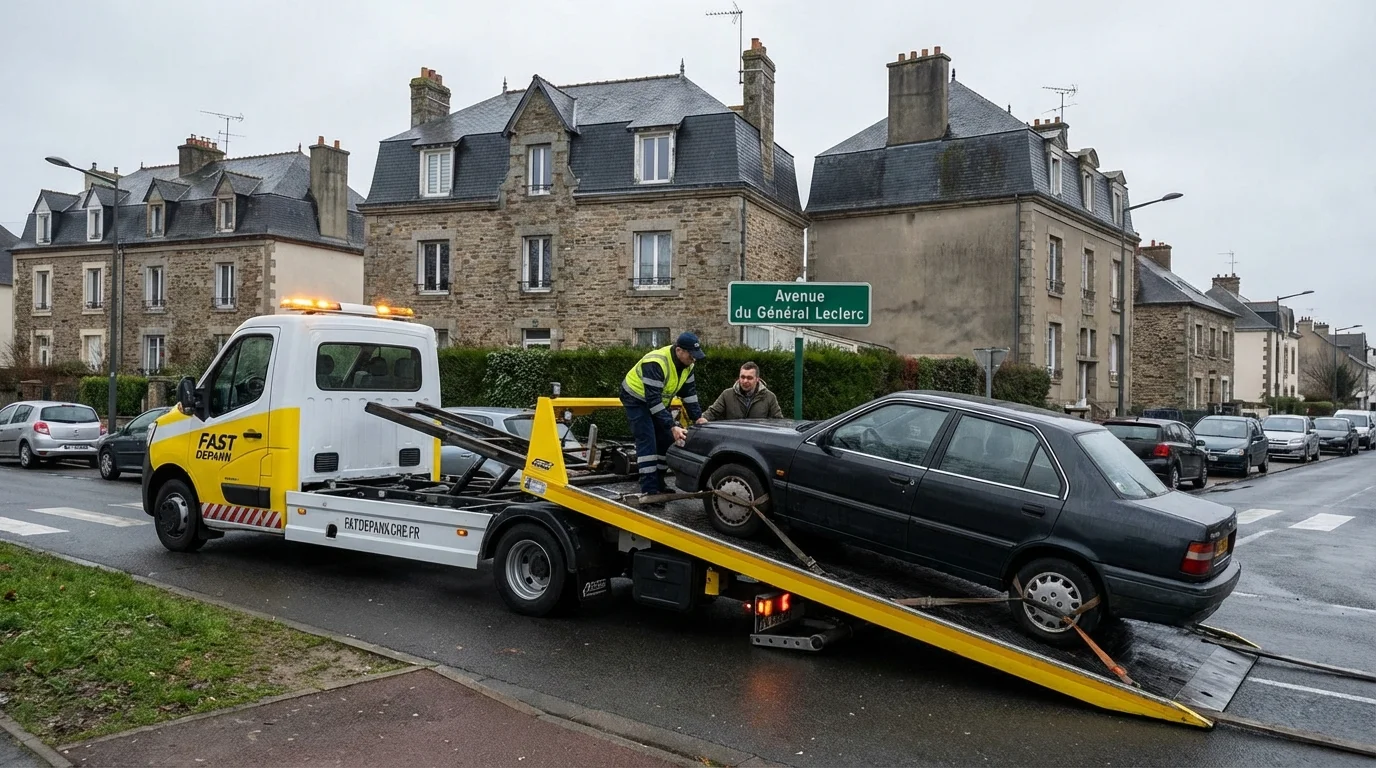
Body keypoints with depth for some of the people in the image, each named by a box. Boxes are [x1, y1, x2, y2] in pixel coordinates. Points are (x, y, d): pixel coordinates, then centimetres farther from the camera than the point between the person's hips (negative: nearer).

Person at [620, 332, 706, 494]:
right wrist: (672, 427, -41)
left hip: (659, 400, 8)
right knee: (647, 441, -18)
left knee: (666, 439, 4)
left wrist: (698, 417, -11)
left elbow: (689, 392, -1)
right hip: (637, 399, -8)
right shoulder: (656, 364, -37)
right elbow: (653, 401, -39)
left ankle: (658, 483, 17)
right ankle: (649, 490, -18)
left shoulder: (687, 364, -11)